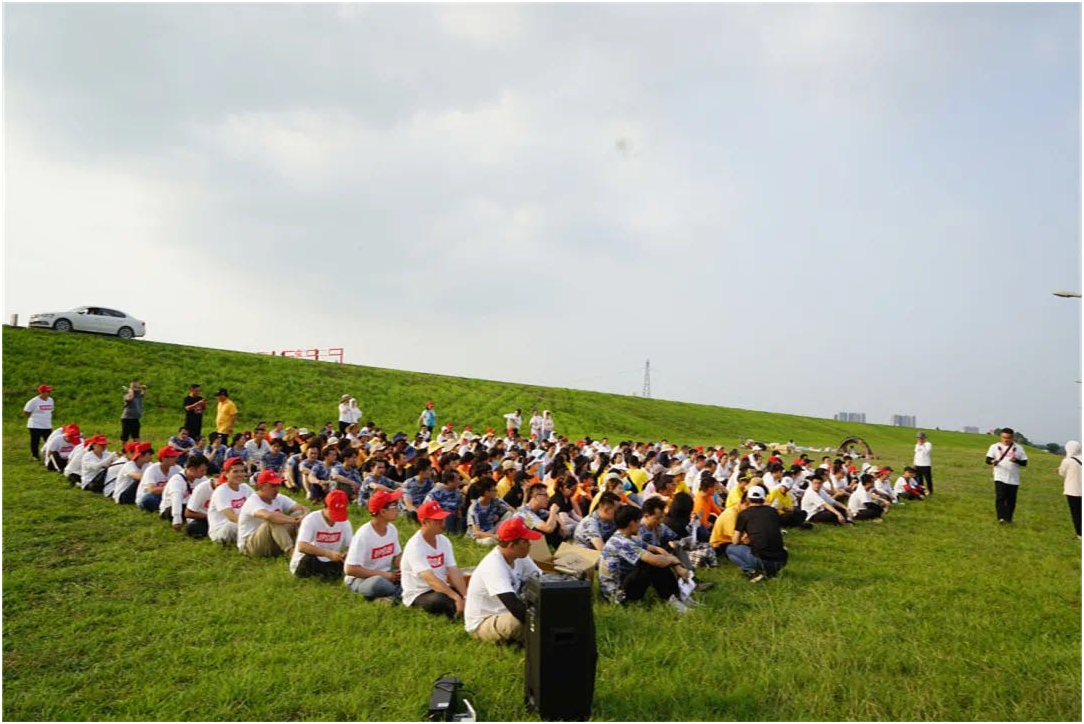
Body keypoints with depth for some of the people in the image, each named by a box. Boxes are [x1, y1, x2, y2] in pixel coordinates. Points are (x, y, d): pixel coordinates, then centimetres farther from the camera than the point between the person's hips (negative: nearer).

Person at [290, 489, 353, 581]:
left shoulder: (345, 522, -3)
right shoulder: (311, 520, -19)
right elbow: (301, 547, -31)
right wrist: (328, 553, -41)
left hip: (328, 563, 4)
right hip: (304, 563, -4)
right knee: (309, 559, -37)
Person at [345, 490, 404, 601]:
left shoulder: (392, 529, -1)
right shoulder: (363, 534, -22)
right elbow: (350, 569, -23)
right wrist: (384, 575, -22)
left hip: (386, 575, 6)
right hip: (360, 578, -6)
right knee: (379, 582, -38)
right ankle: (400, 592, -12)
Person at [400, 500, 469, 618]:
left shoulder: (444, 541, 2)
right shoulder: (415, 546, -21)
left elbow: (454, 572, -6)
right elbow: (430, 578, -32)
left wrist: (465, 596, -22)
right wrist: (456, 597, -41)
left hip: (440, 589, 6)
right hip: (418, 595, -6)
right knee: (440, 600, -37)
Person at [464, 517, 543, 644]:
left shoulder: (520, 557, -4)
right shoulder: (493, 566, -30)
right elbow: (515, 607, -37)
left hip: (503, 613, 8)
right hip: (481, 624, -7)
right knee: (519, 620, -35)